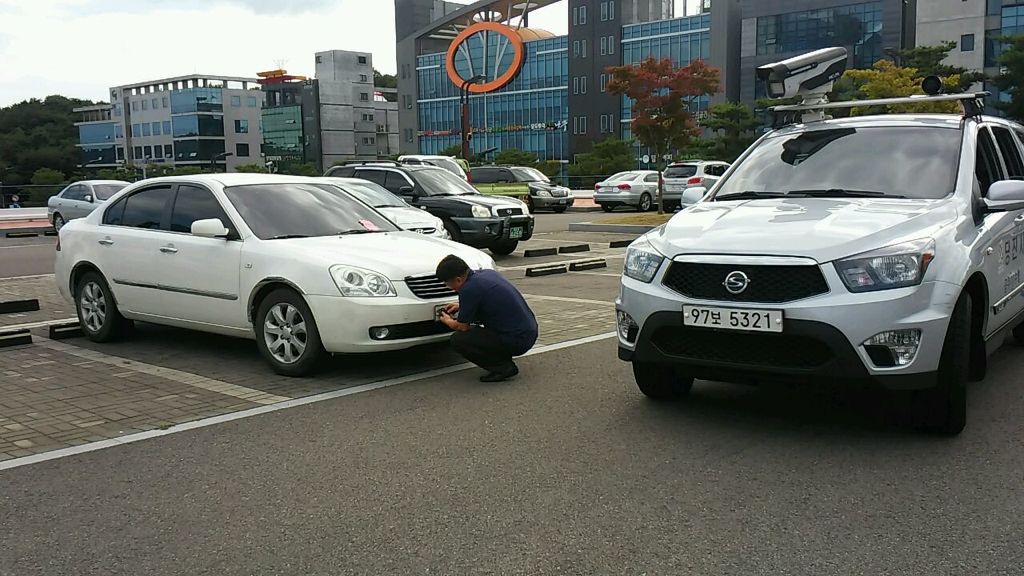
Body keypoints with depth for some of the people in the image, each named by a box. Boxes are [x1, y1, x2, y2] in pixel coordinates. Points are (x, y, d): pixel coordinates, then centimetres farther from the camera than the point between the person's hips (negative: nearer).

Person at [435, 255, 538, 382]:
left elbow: (462, 327, -4)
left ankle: (503, 367, -4)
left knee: (458, 340, -7)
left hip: (516, 342, -9)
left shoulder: (469, 289, -16)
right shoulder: (486, 273, 9)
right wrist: (461, 306, 31)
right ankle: (504, 358, 19)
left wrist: (447, 321, 17)